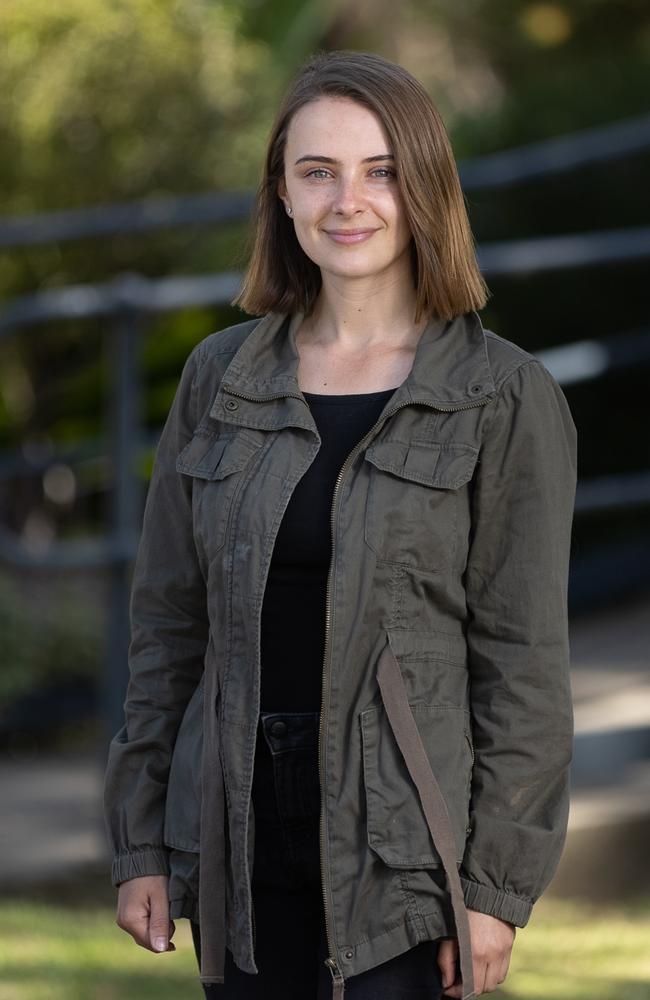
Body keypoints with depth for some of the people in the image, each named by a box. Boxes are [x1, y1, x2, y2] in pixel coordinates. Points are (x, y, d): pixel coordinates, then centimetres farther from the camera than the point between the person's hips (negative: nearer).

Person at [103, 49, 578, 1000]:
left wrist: (497, 883, -9)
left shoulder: (506, 398, -2)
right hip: (244, 835, 4)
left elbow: (524, 660, -4)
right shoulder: (221, 378, 8)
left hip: (403, 844, -4)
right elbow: (168, 625, 11)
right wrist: (141, 844, 7)